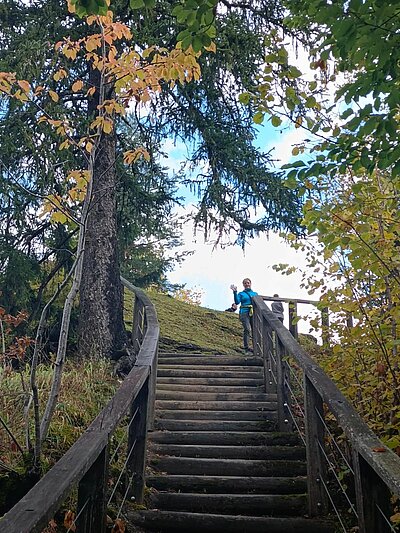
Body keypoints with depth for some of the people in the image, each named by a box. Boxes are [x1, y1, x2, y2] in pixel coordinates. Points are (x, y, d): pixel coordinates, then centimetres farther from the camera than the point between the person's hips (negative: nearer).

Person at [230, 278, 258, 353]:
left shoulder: (255, 294, 22)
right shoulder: (241, 294, 13)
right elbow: (237, 302, -4)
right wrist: (235, 292, -11)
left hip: (254, 313, 3)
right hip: (244, 313, -3)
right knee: (247, 329, -16)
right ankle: (246, 348, -14)